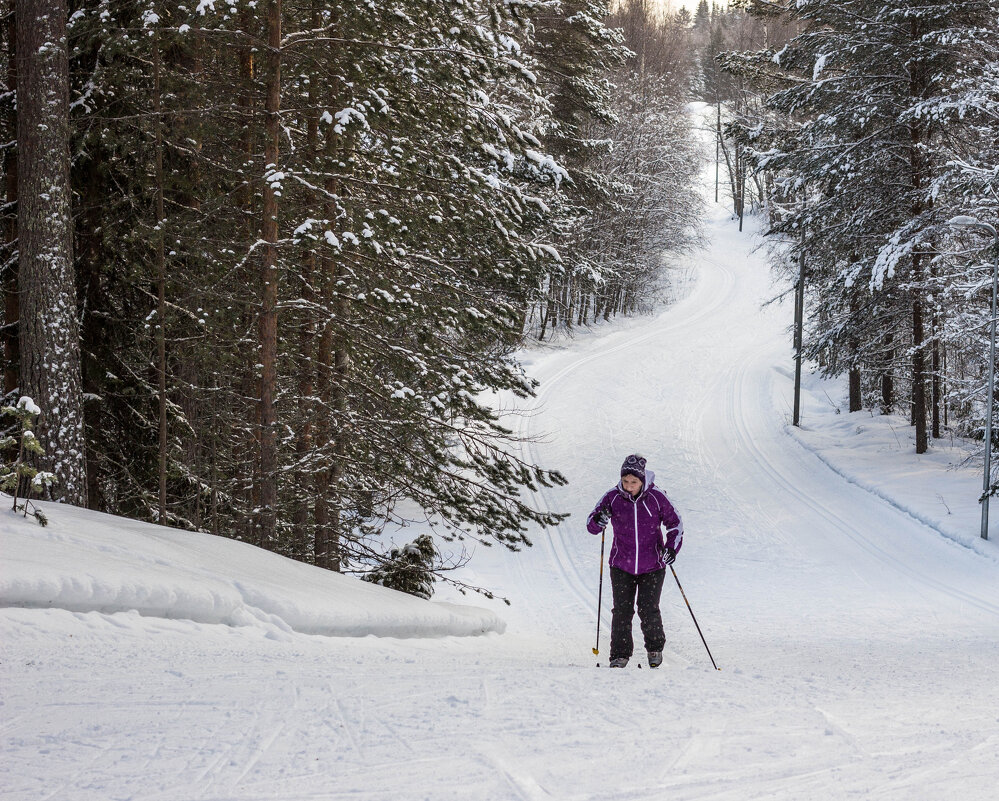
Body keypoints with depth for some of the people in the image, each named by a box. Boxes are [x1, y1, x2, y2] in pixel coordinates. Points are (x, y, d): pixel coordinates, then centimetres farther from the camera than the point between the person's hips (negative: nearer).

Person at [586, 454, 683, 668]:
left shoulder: (656, 497, -8)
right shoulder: (613, 498, -6)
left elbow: (675, 523, 3)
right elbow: (591, 525, -5)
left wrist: (672, 547, -11)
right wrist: (599, 520, -28)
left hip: (652, 567, -1)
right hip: (622, 566, 1)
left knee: (648, 611, -4)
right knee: (622, 610, -6)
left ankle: (655, 648, 21)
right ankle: (620, 654, 5)